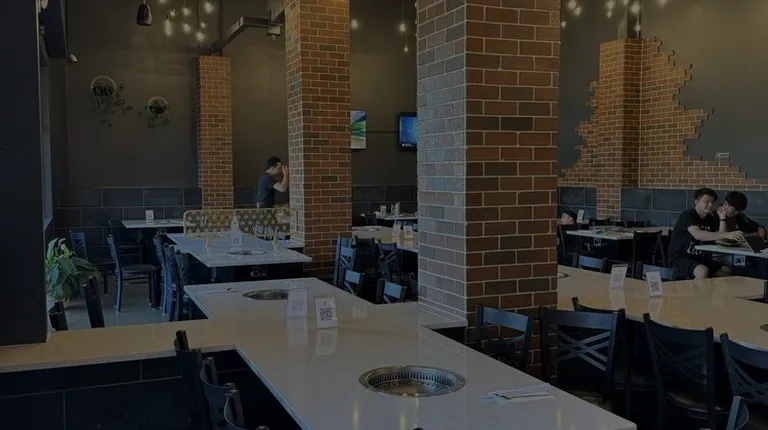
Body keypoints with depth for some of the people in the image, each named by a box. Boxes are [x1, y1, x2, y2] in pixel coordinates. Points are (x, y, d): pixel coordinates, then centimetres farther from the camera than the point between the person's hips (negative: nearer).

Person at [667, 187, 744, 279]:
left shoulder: (710, 218, 12)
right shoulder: (688, 215, -14)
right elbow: (698, 235, -34)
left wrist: (722, 218, -6)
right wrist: (727, 235, -41)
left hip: (697, 257, 8)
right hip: (679, 258, -8)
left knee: (726, 271, -7)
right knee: (703, 271, -32)